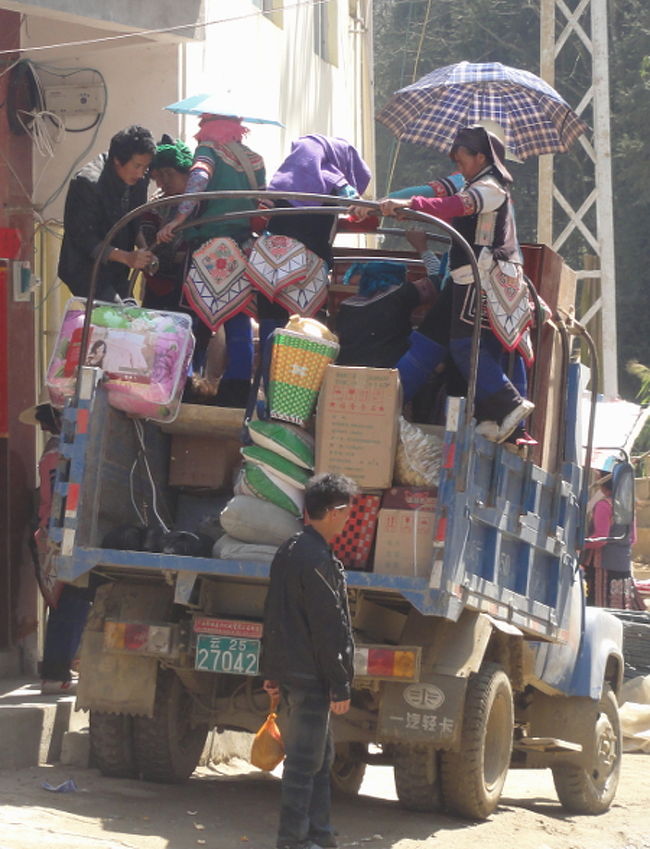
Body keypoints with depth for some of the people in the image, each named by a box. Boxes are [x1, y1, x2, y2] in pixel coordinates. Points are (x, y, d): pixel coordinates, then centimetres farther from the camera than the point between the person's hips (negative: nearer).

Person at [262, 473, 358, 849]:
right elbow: (330, 628, -19)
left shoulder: (289, 550, 14)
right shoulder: (319, 560, -17)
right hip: (311, 676, -10)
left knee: (321, 754, 16)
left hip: (290, 669, 10)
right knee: (305, 759, -5)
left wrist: (272, 671, 23)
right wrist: (340, 686, -16)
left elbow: (275, 615, 19)